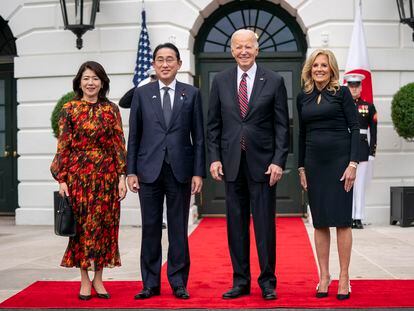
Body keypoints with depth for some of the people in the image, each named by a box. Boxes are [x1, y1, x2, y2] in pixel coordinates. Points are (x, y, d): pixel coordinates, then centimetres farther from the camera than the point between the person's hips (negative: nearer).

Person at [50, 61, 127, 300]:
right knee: (82, 224, 2)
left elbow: (119, 144, 4)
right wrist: (62, 179, -5)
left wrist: (122, 176, -3)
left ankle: (98, 278, 15)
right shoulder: (69, 109, 3)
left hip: (106, 175, 1)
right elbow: (63, 146, 0)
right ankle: (85, 280, 12)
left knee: (104, 224, 4)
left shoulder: (111, 109, 6)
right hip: (79, 174, -1)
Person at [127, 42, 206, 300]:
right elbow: (134, 136, 6)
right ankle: (151, 283, 16)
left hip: (180, 170, 0)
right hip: (149, 170, 1)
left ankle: (179, 283, 15)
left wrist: (198, 172, -3)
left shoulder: (192, 94, 6)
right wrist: (131, 171, -1)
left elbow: (199, 137, 4)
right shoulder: (142, 93, 7)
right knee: (150, 228, 6)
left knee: (179, 229, 6)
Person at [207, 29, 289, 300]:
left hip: (263, 163, -2)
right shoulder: (220, 81, 8)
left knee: (265, 224, 2)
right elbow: (213, 124, 9)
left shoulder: (274, 81, 1)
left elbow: (282, 125, 0)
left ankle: (268, 282, 14)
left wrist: (278, 161, -9)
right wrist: (214, 158, -1)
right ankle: (241, 281, 18)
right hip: (232, 163, 2)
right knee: (236, 225, 8)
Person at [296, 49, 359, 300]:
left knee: (342, 220, -1)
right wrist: (301, 168, 10)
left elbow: (355, 128, -4)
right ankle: (324, 275, 15)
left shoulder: (342, 93, 0)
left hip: (340, 160, -3)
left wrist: (353, 164, -12)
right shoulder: (303, 97, 10)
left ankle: (344, 277, 7)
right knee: (320, 222, 6)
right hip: (314, 163, 4)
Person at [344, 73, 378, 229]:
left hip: (363, 150, 1)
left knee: (360, 185, 2)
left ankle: (358, 218, 7)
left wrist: (372, 152, -1)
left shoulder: (369, 107, 8)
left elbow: (373, 131, 6)